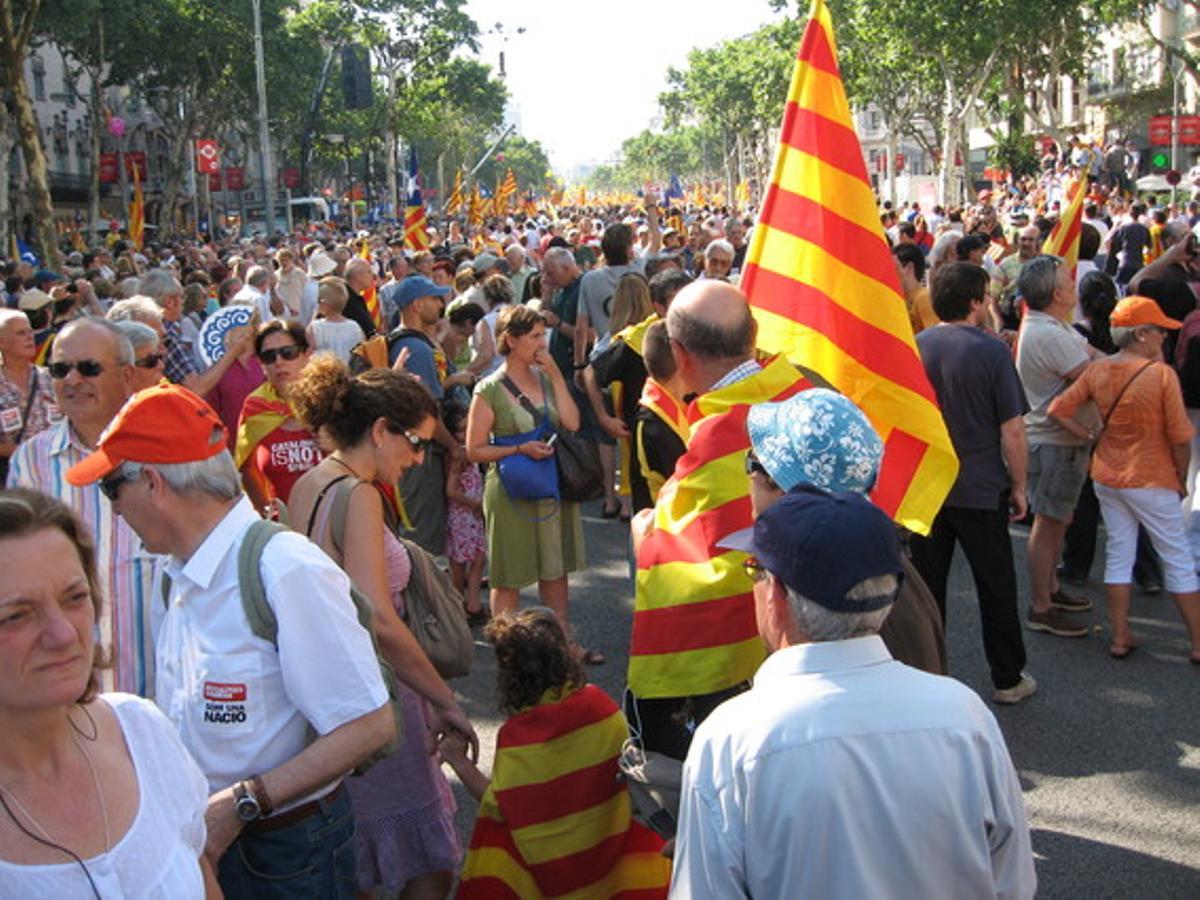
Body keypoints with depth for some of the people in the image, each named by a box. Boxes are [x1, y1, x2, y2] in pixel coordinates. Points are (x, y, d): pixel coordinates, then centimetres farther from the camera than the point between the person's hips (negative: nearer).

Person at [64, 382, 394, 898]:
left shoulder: (286, 571, -24)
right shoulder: (180, 575, 2)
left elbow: (369, 725, -24)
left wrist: (241, 804, -24)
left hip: (284, 854, -7)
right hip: (199, 841, 7)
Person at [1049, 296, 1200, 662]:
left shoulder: (1097, 371, -4)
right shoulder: (1162, 374, -19)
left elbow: (1058, 410, -2)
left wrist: (1092, 436, 3)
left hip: (1106, 477, 5)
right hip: (1151, 481, -5)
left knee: (1118, 553, 15)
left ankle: (1120, 638, 20)